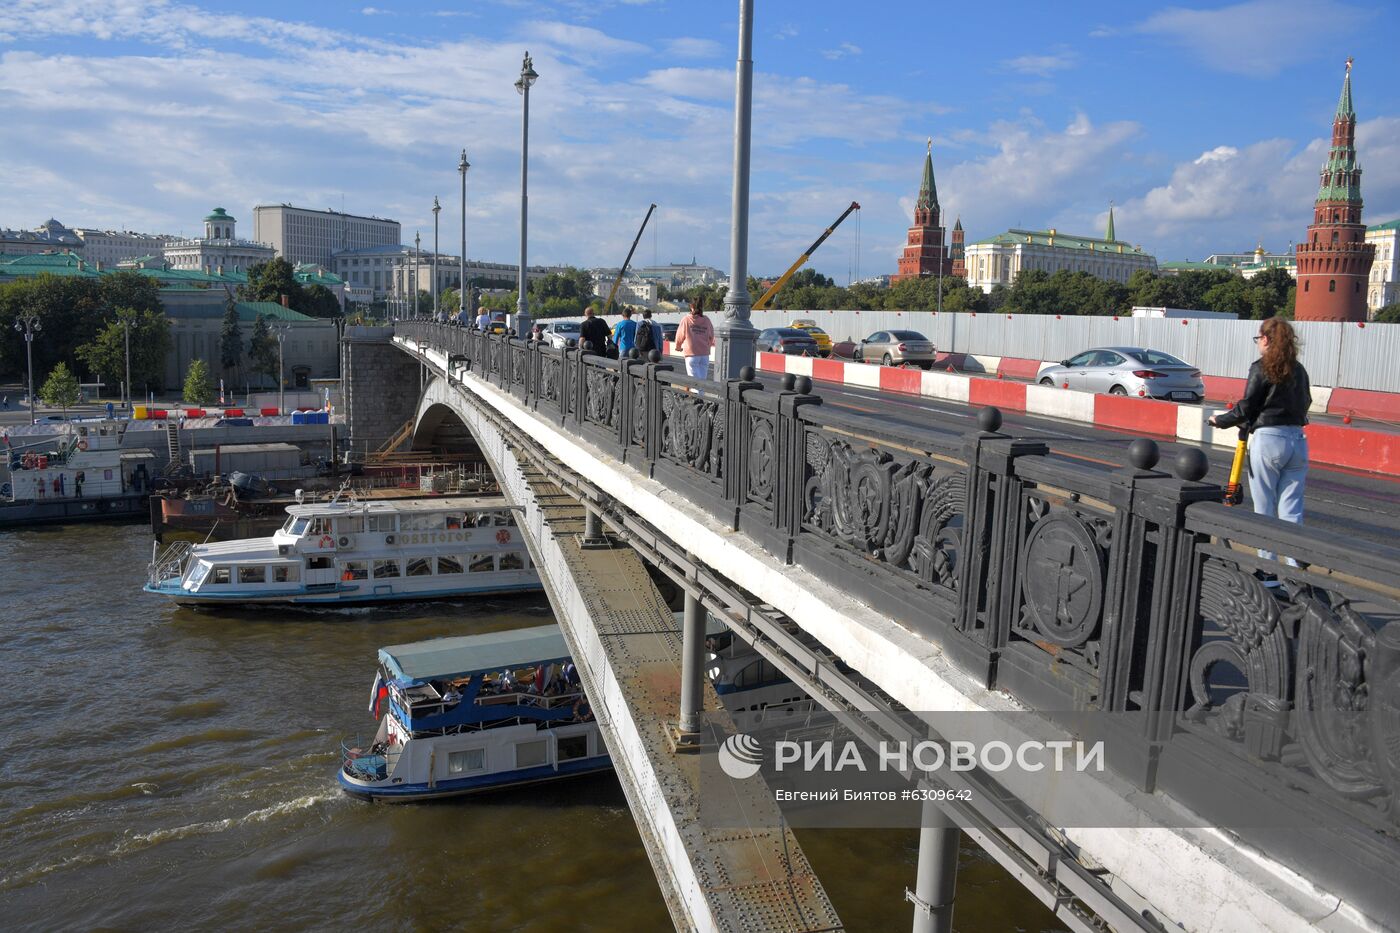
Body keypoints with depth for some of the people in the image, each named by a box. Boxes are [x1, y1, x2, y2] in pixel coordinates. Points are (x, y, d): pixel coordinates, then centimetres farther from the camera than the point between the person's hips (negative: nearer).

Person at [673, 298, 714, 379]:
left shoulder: (686, 319, -5)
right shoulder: (706, 320, 2)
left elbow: (680, 335, 4)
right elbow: (711, 336, 10)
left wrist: (678, 347, 23)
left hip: (692, 353, -3)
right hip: (705, 354, 3)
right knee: (703, 378, 9)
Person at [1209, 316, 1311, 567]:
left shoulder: (1262, 368, -7)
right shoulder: (1299, 370, 11)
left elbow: (1246, 408, -9)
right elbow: (1305, 403, 16)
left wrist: (1220, 420, 8)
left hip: (1268, 440, -5)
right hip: (1298, 440, 6)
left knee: (1265, 508, 6)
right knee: (1291, 509, 6)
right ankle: (1297, 566, 0)